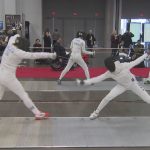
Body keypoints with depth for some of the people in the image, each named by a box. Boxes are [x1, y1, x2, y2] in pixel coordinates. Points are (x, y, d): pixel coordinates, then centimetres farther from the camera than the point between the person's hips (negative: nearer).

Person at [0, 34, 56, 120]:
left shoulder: (10, 44, -1)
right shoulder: (17, 52, -21)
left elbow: (14, 37, 24)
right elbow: (33, 55, -29)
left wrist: (17, 36, 43)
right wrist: (49, 55, -31)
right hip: (8, 78, -8)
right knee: (24, 95, -2)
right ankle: (38, 114, 0)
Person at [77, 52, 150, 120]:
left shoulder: (125, 66, -35)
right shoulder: (110, 73, -26)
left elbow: (136, 62, -20)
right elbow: (98, 78, -25)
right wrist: (84, 82, -32)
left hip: (132, 84, -2)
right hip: (122, 85, 2)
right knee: (107, 97, -11)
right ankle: (96, 112, 9)